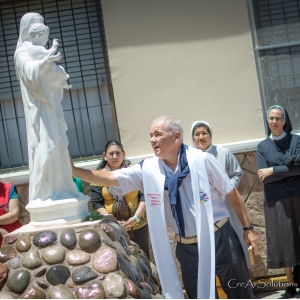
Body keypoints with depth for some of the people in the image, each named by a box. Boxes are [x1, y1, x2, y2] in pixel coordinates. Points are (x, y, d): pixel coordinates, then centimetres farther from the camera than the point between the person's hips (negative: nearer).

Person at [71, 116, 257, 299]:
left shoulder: (202, 160, -12)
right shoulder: (148, 169, -4)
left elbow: (232, 194, -4)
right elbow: (110, 178, -4)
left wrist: (247, 228, 0)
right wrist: (74, 170, -13)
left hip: (218, 238, -3)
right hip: (187, 247, 3)